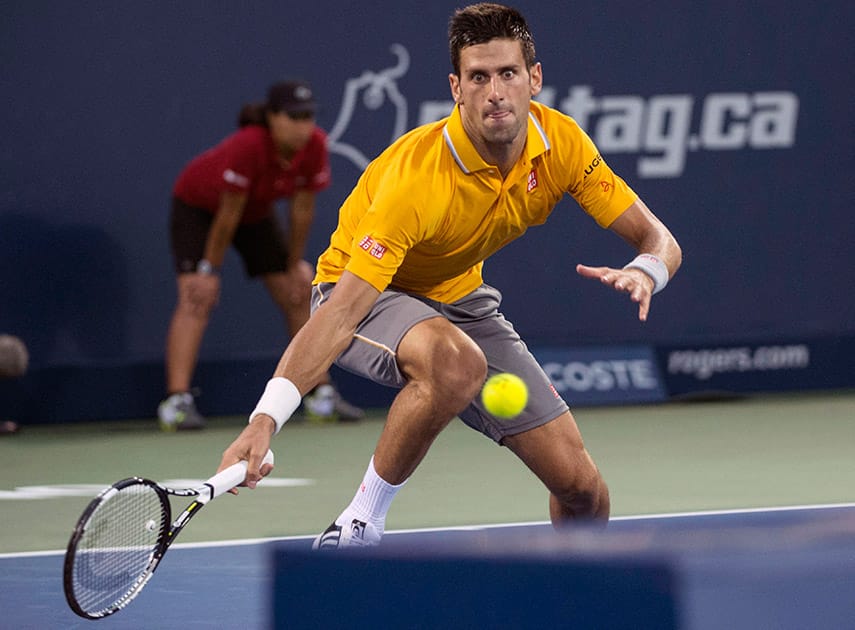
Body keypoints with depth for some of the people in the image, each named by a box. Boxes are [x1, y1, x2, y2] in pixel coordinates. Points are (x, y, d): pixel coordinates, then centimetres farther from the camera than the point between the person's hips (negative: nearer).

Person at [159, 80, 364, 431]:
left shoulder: (314, 146, -24)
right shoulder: (248, 146, -39)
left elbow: (302, 210, -12)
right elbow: (228, 214, -30)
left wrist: (295, 267, -6)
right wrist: (210, 269, -22)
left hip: (257, 211, 6)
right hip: (198, 206, -6)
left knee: (298, 296, 3)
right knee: (197, 298, -22)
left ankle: (321, 394, 13)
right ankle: (176, 401, -29)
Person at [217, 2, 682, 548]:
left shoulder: (561, 142, -18)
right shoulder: (416, 176, -35)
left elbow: (658, 240, -12)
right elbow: (342, 311, -41)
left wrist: (643, 272, -38)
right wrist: (267, 417, -53)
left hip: (460, 297, 5)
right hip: (365, 294, -5)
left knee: (583, 491, -6)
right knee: (457, 361, -42)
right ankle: (359, 526, -23)